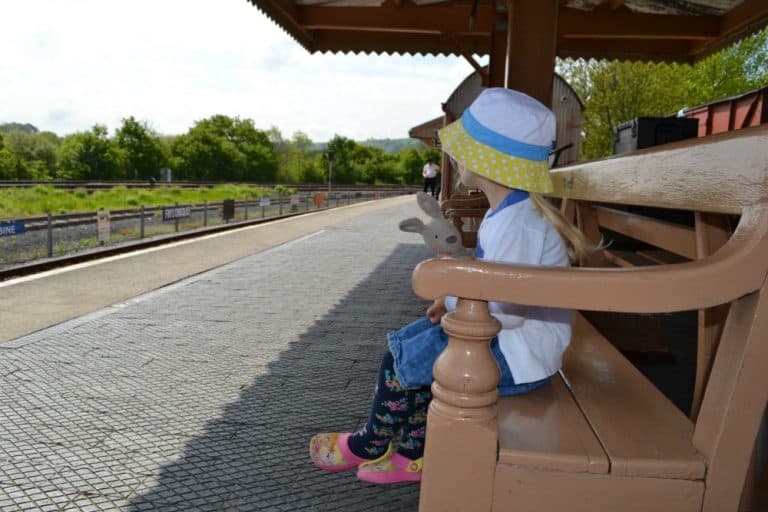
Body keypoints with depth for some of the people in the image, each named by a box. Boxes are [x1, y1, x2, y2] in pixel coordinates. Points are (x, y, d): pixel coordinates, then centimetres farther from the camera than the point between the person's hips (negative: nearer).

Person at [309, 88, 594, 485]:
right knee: (406, 345, 10)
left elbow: (505, 312, -30)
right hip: (507, 340, 10)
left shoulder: (516, 225, -27)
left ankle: (369, 445, 20)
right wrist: (456, 298, 1)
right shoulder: (508, 212, 7)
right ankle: (415, 453, 19)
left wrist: (455, 297, -13)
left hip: (517, 356, -10)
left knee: (401, 359, -7)